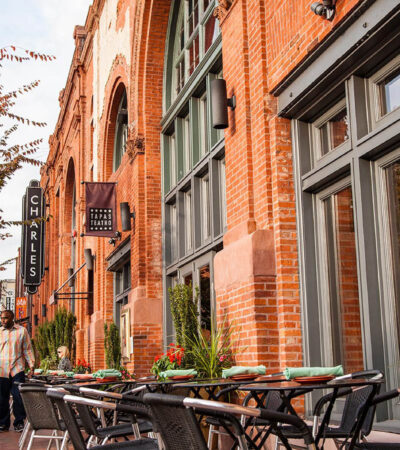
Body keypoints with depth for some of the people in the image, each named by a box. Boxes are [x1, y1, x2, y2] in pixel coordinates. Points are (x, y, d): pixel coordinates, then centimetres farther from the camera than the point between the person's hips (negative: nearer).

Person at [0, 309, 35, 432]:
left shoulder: (22, 331, 6)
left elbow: (27, 349, 8)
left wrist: (31, 365, 2)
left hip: (17, 369, -2)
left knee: (19, 397, -4)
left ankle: (19, 422, 7)